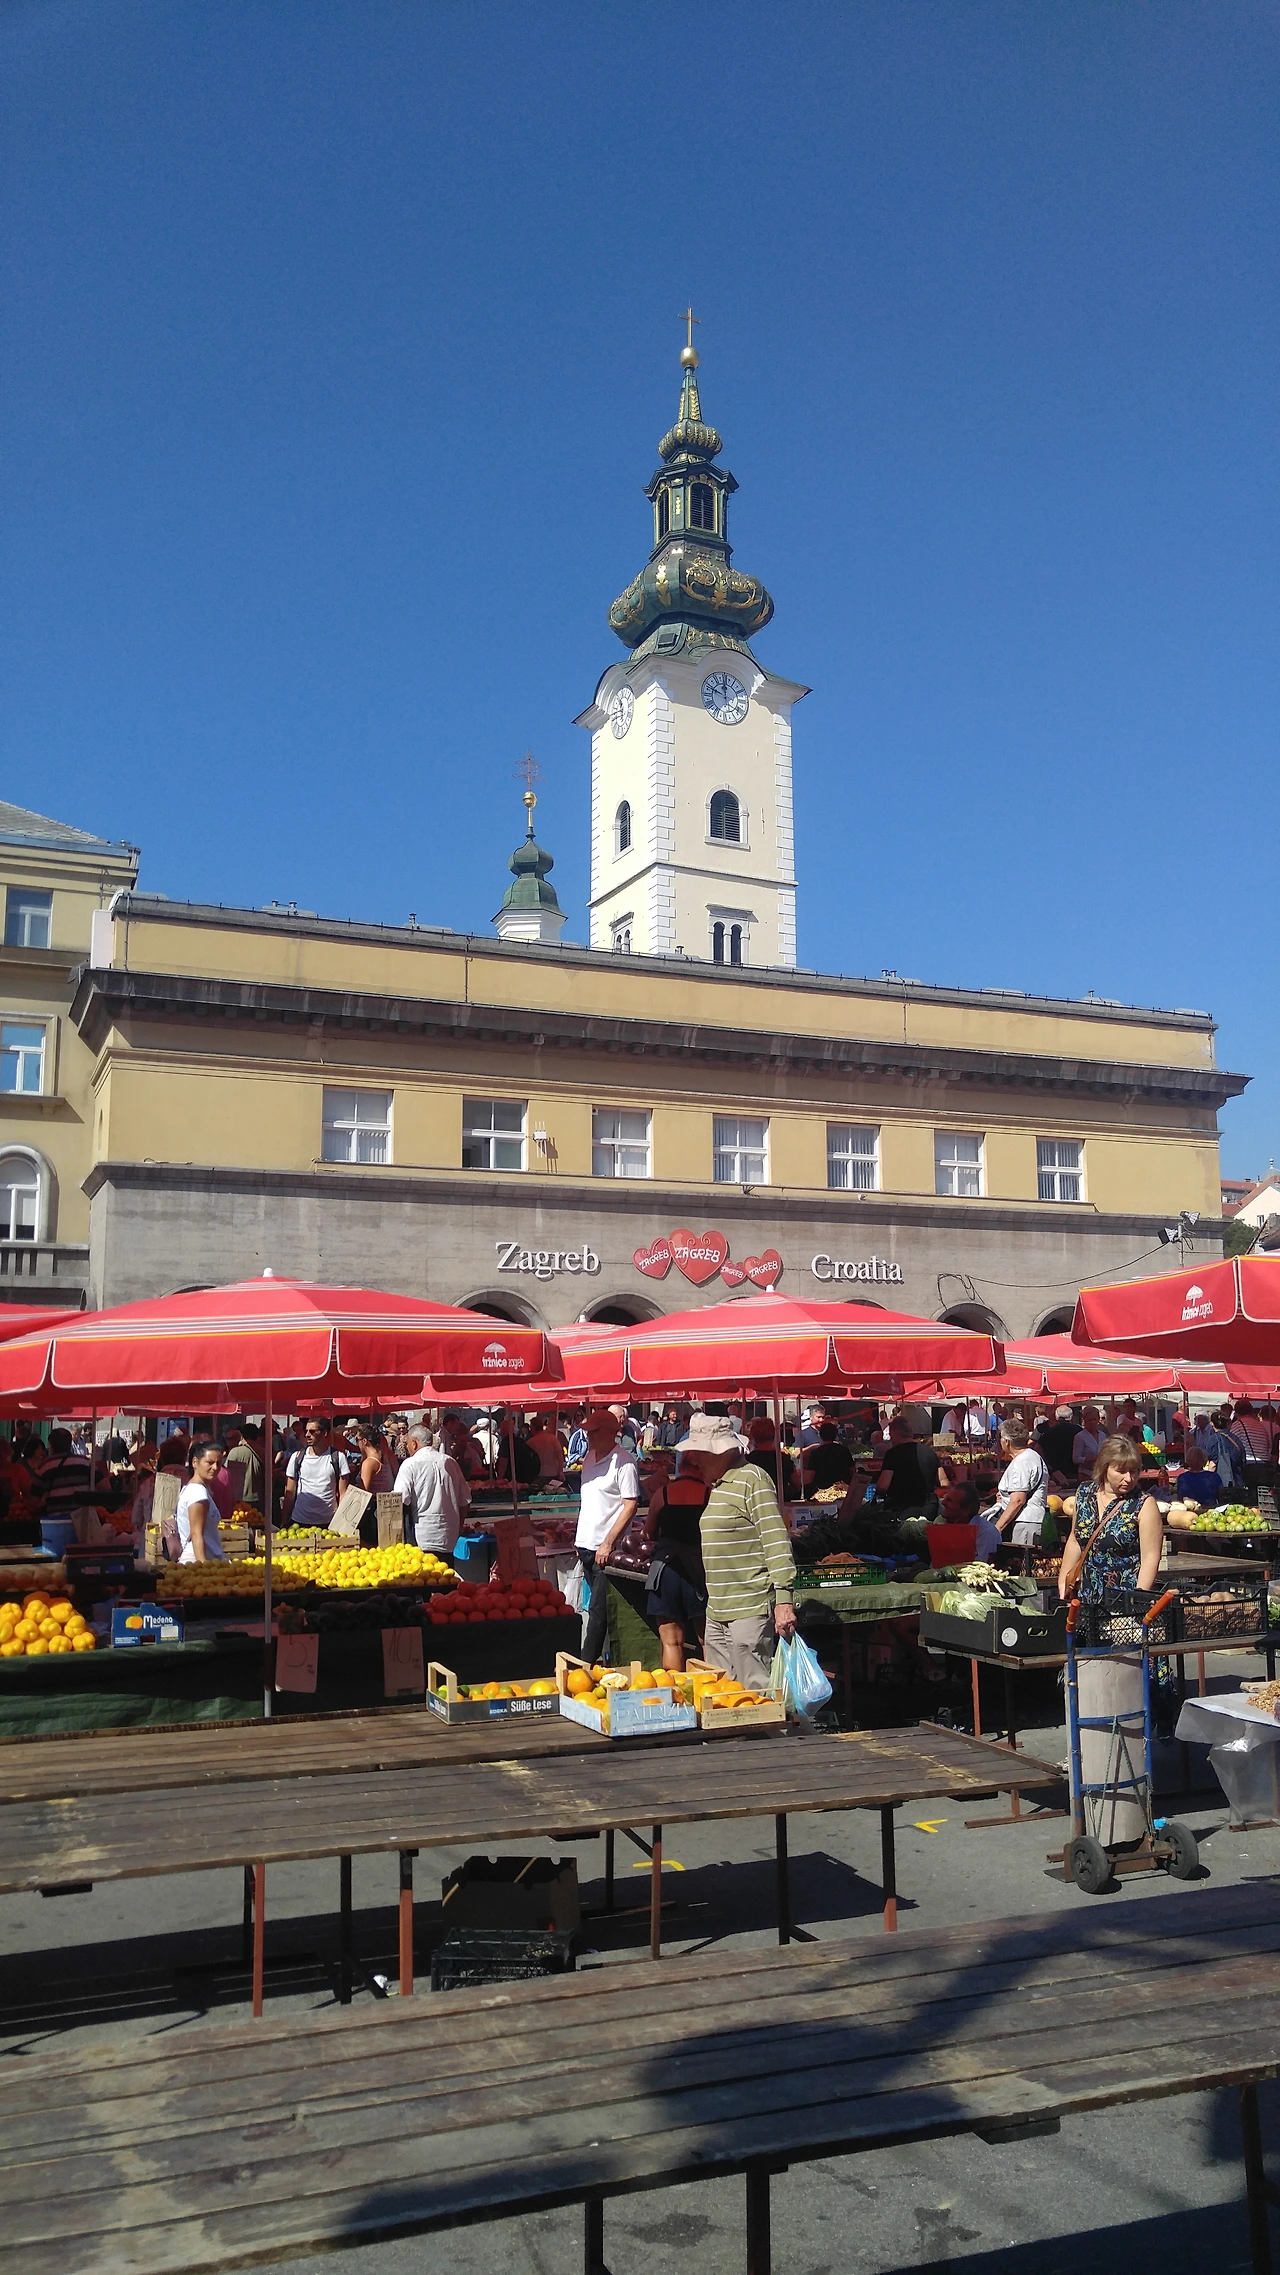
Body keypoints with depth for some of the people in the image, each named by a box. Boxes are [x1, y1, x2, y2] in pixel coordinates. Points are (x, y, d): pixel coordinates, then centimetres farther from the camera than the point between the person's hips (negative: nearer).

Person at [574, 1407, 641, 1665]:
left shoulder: (624, 1461, -13)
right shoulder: (591, 1456, 12)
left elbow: (631, 1506, -16)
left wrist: (608, 1543, -18)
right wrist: (579, 1538, 17)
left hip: (607, 1549, -8)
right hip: (587, 1545, 8)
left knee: (599, 1610, -5)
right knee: (597, 1608, 14)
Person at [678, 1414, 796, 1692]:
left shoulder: (751, 1479, -11)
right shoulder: (715, 1485, 16)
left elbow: (777, 1541, -17)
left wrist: (783, 1598, -22)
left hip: (749, 1611, -9)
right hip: (717, 1612, 9)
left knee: (755, 1692, -5)